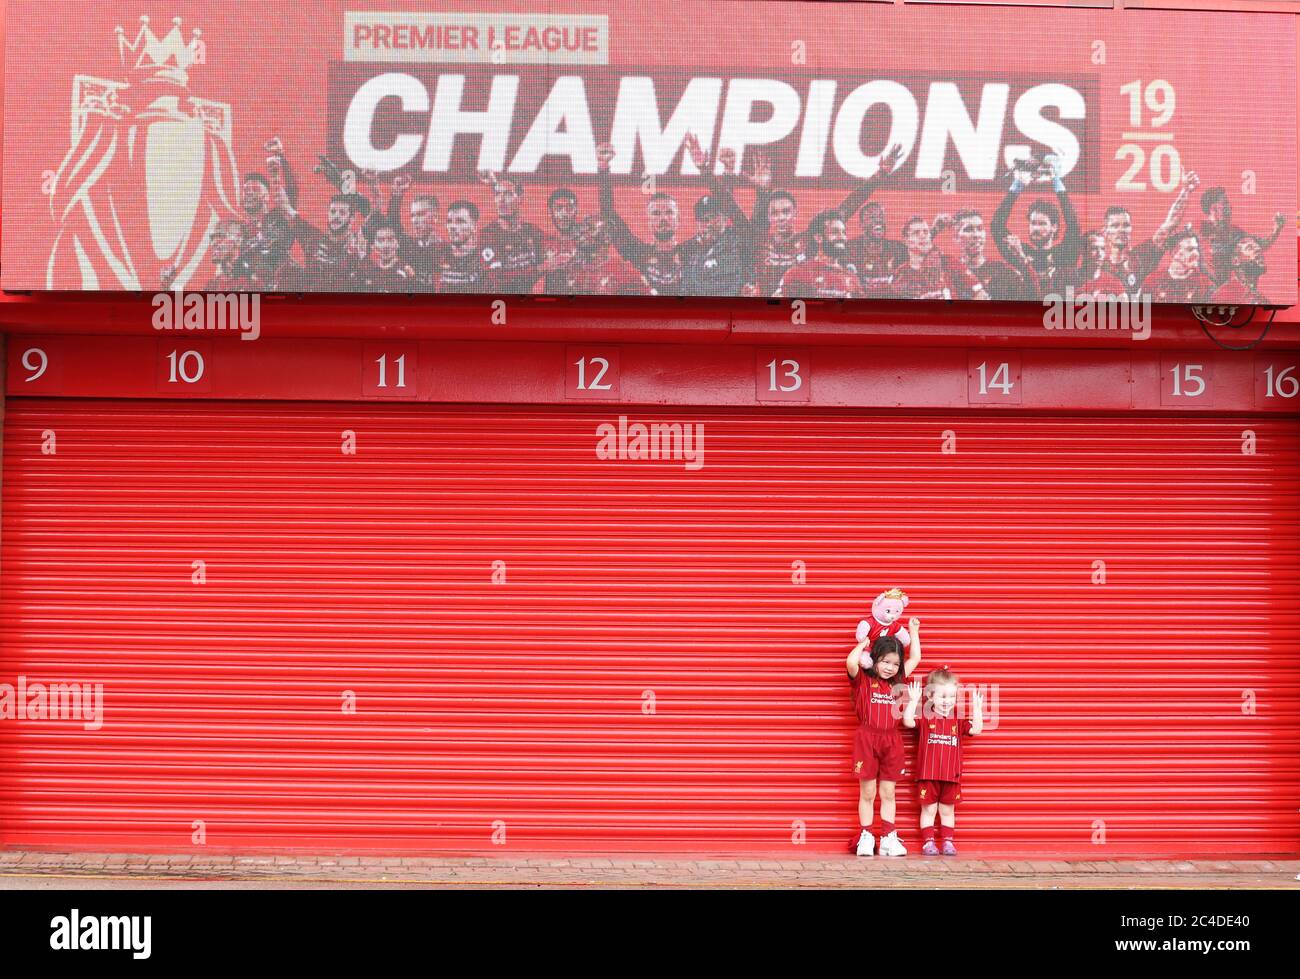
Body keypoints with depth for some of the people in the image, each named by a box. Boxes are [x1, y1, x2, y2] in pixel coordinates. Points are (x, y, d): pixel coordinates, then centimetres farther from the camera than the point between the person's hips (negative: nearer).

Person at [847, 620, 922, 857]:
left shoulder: (896, 681, 12)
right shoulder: (862, 679, -1)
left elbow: (915, 659, 20)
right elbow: (851, 662, -22)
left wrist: (913, 632, 23)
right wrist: (862, 643, -6)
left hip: (891, 741, 4)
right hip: (867, 739, -4)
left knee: (888, 793, 7)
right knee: (867, 793, 2)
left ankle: (889, 838, 8)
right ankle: (865, 838, 6)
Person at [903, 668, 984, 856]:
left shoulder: (958, 719, 7)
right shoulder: (924, 716, -2)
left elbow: (976, 729, 0)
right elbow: (908, 721, -17)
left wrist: (977, 709, -6)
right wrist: (913, 700, -21)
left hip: (951, 775, 3)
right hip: (927, 774, -2)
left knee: (947, 810, 12)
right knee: (928, 809, 5)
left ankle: (948, 842, 18)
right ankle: (928, 842, 10)